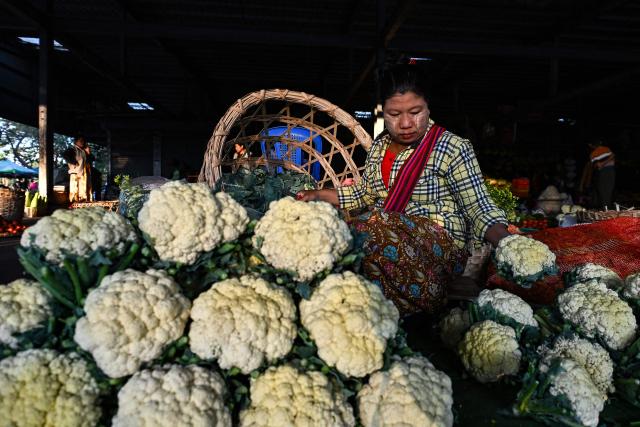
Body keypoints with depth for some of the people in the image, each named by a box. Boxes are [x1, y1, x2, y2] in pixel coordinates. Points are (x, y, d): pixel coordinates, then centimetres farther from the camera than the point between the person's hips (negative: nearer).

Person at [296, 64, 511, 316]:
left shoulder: (453, 149, -5)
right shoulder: (379, 146, 12)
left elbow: (480, 209, -6)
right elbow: (363, 193, 25)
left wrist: (504, 241, -25)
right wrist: (319, 195, 15)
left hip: (439, 245, -5)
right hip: (382, 233, 5)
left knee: (369, 235, -33)